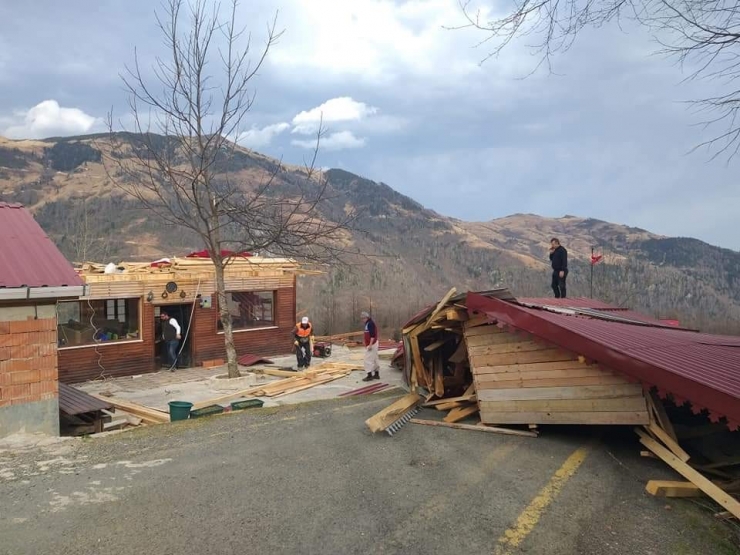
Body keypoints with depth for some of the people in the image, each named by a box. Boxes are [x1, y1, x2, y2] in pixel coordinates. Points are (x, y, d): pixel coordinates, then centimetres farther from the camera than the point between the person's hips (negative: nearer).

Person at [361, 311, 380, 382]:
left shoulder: (370, 324, -16)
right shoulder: (368, 324, 16)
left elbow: (373, 335, -23)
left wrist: (370, 345, -25)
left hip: (371, 344, -11)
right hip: (371, 344, 11)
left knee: (368, 360, -9)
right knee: (375, 359, 13)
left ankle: (369, 375, -8)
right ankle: (376, 374, 18)